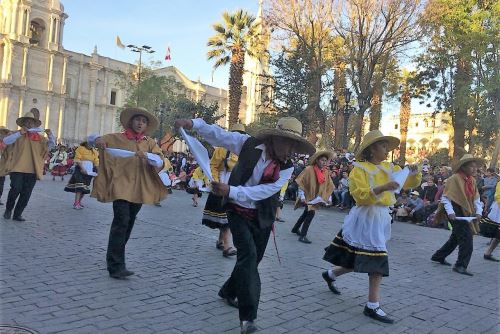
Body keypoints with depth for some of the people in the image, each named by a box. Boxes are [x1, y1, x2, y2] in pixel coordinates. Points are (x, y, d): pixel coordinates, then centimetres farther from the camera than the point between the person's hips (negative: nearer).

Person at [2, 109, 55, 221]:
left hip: (32, 170, 3)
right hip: (17, 168, -2)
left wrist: (50, 135, -9)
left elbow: (52, 145, 9)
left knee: (26, 194, 2)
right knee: (16, 189, -14)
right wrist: (20, 133, -18)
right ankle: (8, 209, 10)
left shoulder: (39, 137, 13)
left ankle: (17, 214, 14)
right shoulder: (17, 134, 7)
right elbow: (5, 141, -8)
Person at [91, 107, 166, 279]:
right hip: (121, 186, -4)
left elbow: (160, 161, -6)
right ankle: (116, 265, -13)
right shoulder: (117, 138, 4)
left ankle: (115, 257, 35)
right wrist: (98, 139, -19)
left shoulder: (150, 143, 8)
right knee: (121, 221, -15)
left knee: (129, 223, 15)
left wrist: (146, 155, -26)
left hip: (139, 189, 4)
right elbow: (92, 138, 5)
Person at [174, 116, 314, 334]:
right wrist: (193, 124, -24)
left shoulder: (286, 168, -12)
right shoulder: (249, 144, -13)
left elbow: (262, 191, -23)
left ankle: (228, 292, 43)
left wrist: (230, 191, -33)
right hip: (239, 212, -3)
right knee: (248, 254, -20)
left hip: (262, 218, 3)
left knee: (251, 259, 15)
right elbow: (219, 135, -9)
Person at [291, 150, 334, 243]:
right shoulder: (309, 169, -17)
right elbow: (301, 183, -16)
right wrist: (302, 196, -20)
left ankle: (295, 229, 39)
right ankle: (302, 236, -11)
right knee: (311, 213, -19)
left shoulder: (326, 172, 1)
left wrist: (329, 198, 0)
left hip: (316, 198, 7)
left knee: (306, 213, 19)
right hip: (307, 197, -7)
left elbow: (328, 186, 8)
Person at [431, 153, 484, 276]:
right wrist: (450, 212, -24)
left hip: (465, 212, 9)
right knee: (466, 238, -14)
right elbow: (445, 198, -16)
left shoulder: (472, 180, 9)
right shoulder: (454, 178, -15)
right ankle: (461, 265, -7)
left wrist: (478, 212, -2)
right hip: (456, 212, -9)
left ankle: (439, 256, 34)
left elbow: (476, 198, 12)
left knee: (456, 237, 19)